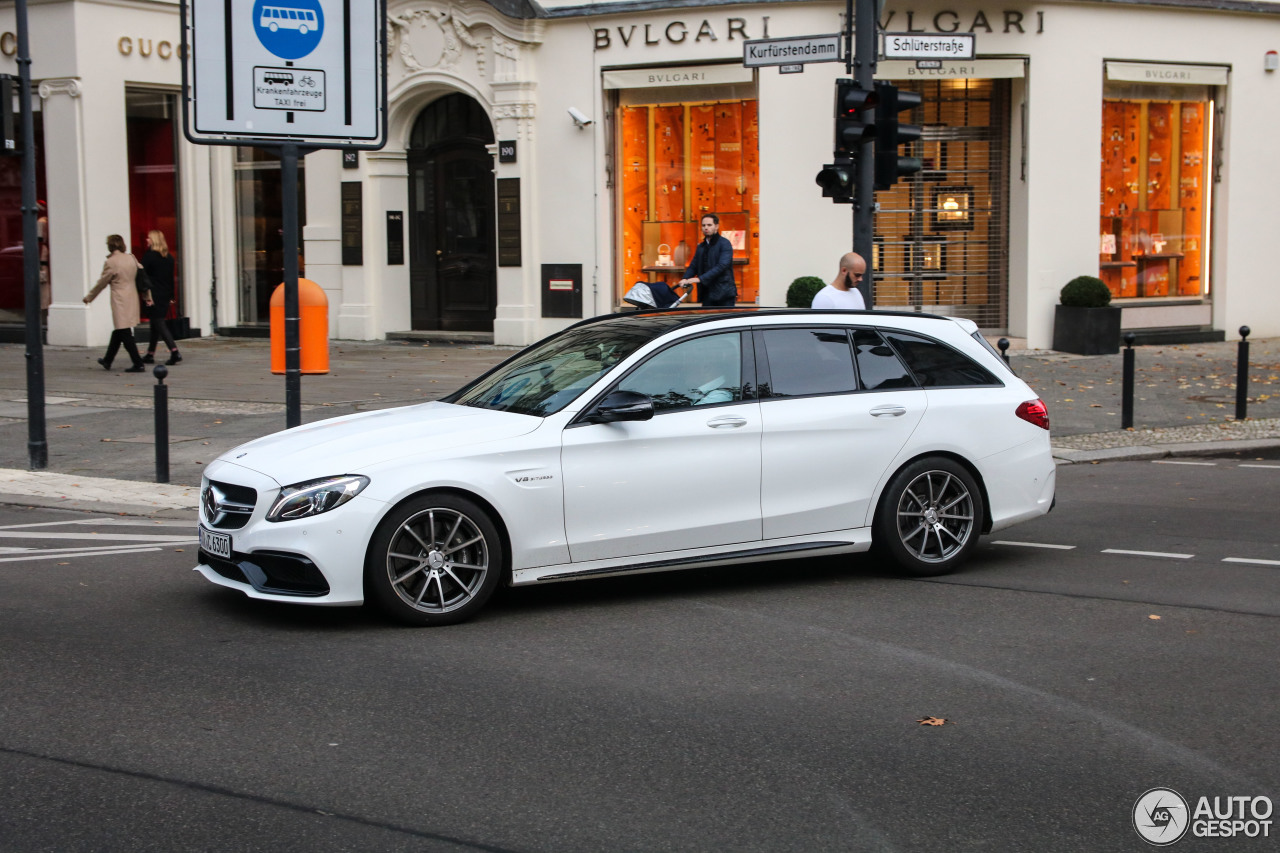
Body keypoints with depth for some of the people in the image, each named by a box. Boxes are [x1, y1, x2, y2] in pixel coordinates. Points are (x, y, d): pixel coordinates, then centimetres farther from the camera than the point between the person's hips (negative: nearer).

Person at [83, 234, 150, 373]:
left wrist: (89, 297, 9)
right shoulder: (132, 258, 6)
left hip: (120, 301, -8)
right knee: (119, 331, 18)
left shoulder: (111, 262, -13)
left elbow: (101, 283, -5)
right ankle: (108, 360, 31)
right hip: (132, 298, 8)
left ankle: (138, 364, -8)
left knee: (124, 333, -4)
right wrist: (147, 296, 17)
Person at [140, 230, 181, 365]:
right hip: (165, 296, 7)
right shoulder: (169, 257, 9)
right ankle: (150, 354, 21)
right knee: (156, 324, 15)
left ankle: (174, 351, -20)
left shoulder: (149, 255, -11)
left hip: (153, 295, -7)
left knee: (159, 324, -7)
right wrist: (170, 296, 17)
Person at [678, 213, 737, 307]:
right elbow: (693, 266, 15)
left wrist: (700, 279, -24)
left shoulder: (725, 244, -5)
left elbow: (722, 266, -17)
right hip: (707, 294, 6)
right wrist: (685, 279, -8)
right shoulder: (701, 247, 18)